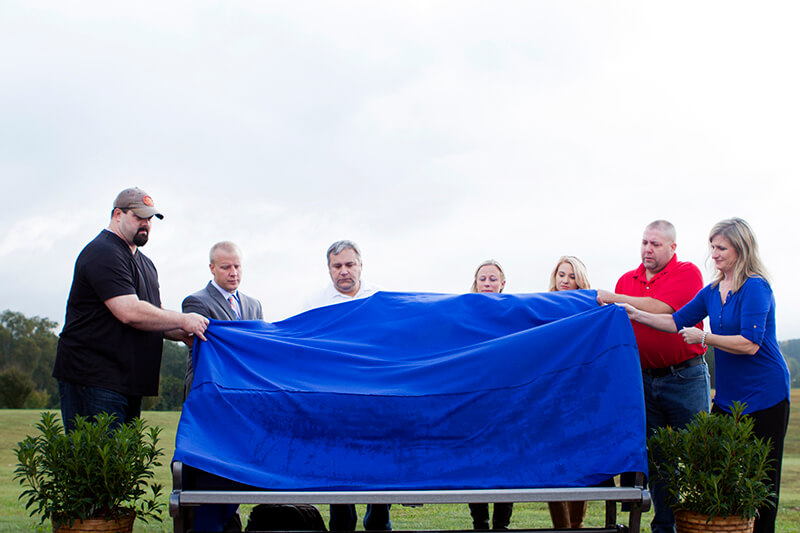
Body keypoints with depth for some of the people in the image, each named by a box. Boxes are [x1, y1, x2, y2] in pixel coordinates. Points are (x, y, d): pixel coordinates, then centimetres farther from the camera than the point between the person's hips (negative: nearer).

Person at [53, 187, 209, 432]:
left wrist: (182, 333, 1)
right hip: (94, 379, -10)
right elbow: (129, 312, -22)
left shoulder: (145, 263, 21)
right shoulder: (102, 254, -12)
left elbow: (153, 315, 21)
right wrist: (183, 321, -14)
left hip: (130, 382, 10)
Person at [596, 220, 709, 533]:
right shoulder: (627, 281, 11)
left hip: (685, 377, -5)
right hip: (644, 378, 5)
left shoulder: (687, 273, -5)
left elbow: (660, 308, -18)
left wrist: (613, 298, -17)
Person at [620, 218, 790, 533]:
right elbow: (678, 321, 16)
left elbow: (750, 343, -21)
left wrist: (703, 337, -16)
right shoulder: (712, 291, 11)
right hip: (729, 397, 8)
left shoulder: (755, 288, -14)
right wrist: (637, 315, 7)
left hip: (763, 397, -8)